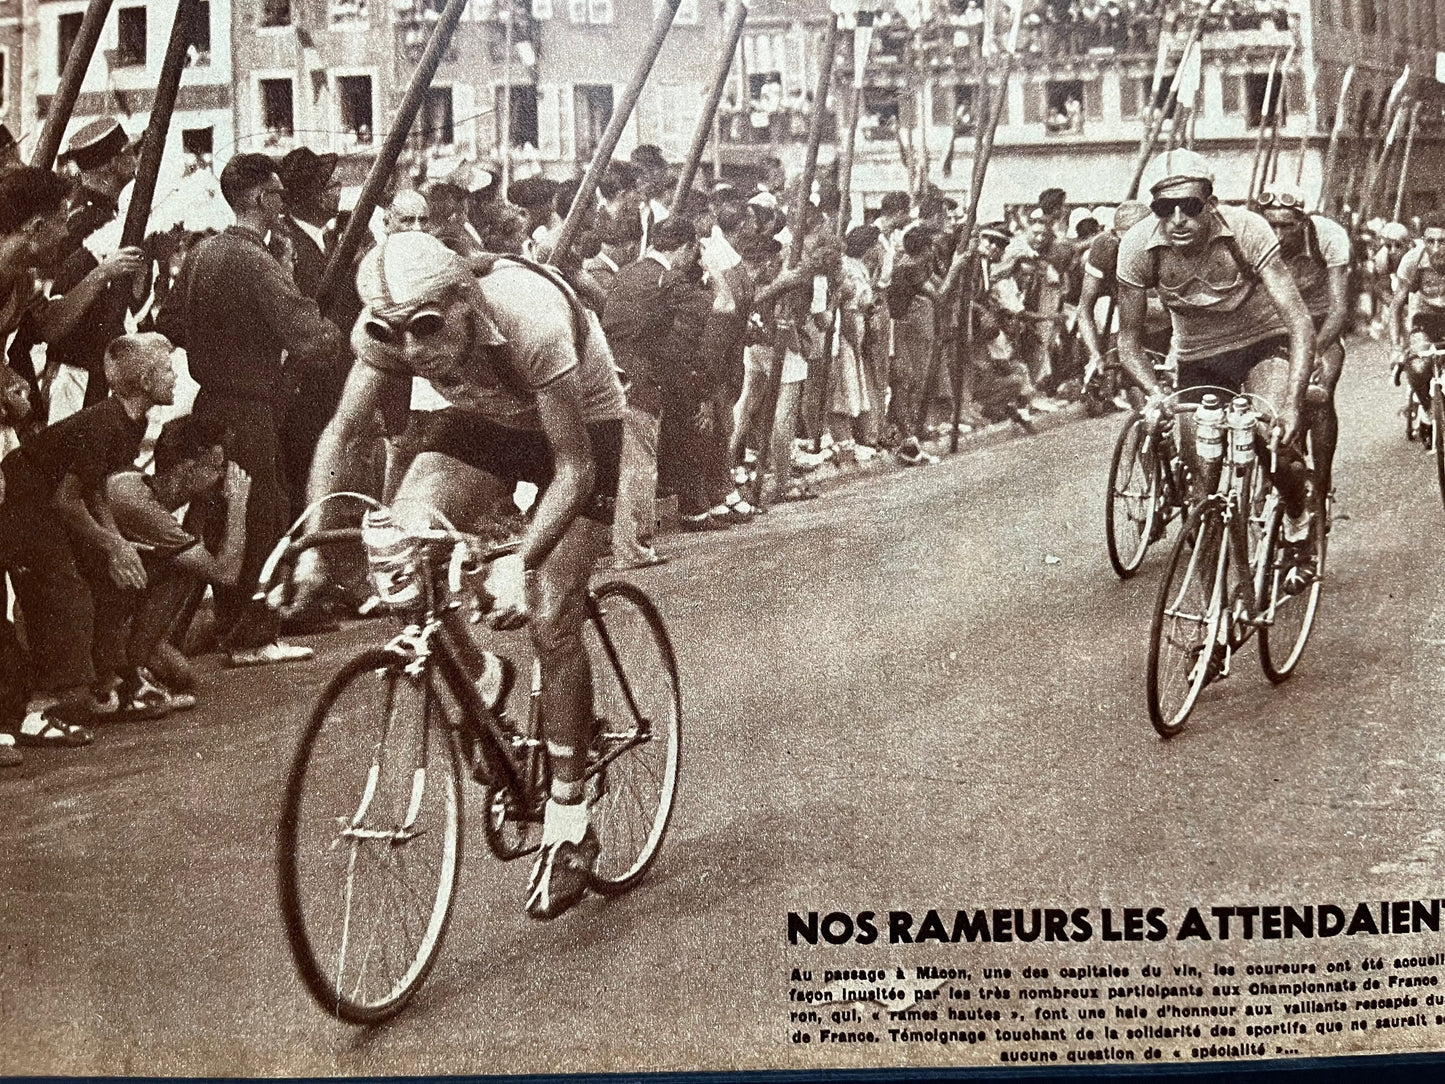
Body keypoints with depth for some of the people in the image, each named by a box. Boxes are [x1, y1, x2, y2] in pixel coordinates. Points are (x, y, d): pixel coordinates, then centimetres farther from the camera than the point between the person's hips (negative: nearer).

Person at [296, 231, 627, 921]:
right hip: (488, 419, 5)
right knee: (406, 535, -23)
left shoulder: (530, 319, -40)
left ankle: (569, 826, 1)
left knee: (550, 619, -13)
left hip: (582, 424, -4)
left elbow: (575, 468, -36)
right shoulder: (390, 331, -26)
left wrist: (523, 562, -47)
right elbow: (338, 433, -17)